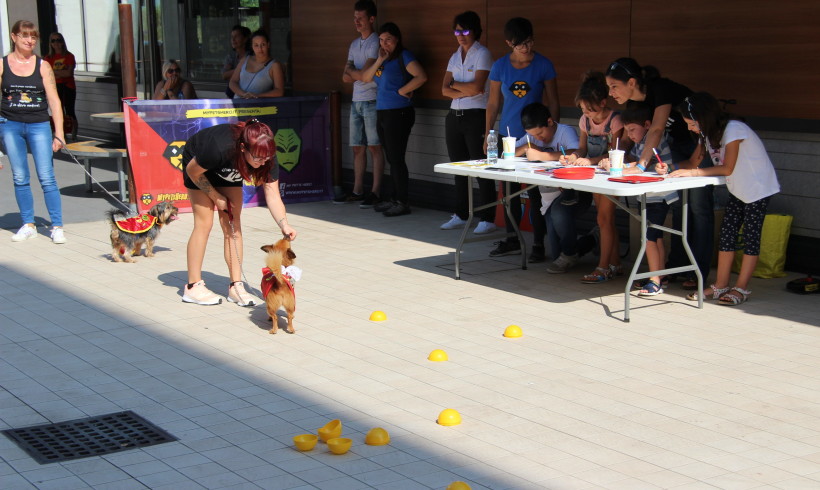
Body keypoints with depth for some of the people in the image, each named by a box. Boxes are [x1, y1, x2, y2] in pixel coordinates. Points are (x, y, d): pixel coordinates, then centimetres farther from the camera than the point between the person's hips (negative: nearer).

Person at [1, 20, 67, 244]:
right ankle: (28, 225, 16)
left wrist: (59, 133, -4)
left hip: (39, 125, -1)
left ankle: (57, 227, -1)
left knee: (47, 177, -5)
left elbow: (54, 101, 1)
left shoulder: (42, 66, 2)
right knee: (20, 178, 6)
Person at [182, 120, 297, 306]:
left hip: (227, 173, 5)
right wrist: (216, 196, -17)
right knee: (204, 223, -10)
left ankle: (236, 286, 0)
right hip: (199, 167, -4)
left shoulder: (266, 158, -30)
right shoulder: (220, 148, -43)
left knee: (233, 226, -3)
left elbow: (273, 195, -27)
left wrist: (284, 224, -42)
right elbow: (192, 171, -25)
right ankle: (193, 287, -3)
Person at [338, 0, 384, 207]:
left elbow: (363, 74, -15)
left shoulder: (376, 43, -8)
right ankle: (357, 191, 15)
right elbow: (346, 77, 11)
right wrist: (359, 73, -8)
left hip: (371, 102, -8)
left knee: (375, 147, -5)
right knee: (358, 148, 10)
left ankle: (376, 192, -4)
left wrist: (351, 72, 3)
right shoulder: (354, 44, 18)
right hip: (356, 102, 8)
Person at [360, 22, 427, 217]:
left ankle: (402, 203, -2)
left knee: (396, 158, -7)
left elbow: (421, 77, -20)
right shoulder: (382, 58, 16)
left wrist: (402, 90, -15)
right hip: (382, 113, 8)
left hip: (398, 113, -8)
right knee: (392, 159, 12)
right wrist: (379, 61, -3)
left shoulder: (403, 57, -8)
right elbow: (365, 78, 8)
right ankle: (395, 199, 19)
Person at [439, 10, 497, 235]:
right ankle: (460, 216, 18)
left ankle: (487, 219, -4)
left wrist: (455, 85, -2)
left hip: (476, 116, -7)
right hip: (454, 116, 7)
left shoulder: (482, 54, -5)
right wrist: (466, 91, -10)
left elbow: (477, 87, -17)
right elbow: (445, 90, 5)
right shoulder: (455, 57, 14)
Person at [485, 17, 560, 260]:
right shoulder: (500, 66, 0)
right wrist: (487, 136, 6)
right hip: (508, 135, 3)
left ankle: (538, 244, 4)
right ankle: (512, 241, 23)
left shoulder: (543, 65, -6)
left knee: (536, 191, -2)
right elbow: (493, 103, 7)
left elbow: (553, 103, 0)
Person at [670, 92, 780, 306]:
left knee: (750, 236, -3)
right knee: (727, 234, 6)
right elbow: (693, 161, 3)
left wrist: (692, 173, -29)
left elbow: (728, 168, -27)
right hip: (737, 190, 8)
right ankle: (720, 286, 10)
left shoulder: (733, 130, -26)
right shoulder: (707, 133, 0)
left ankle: (741, 288, 2)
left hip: (758, 187, -8)